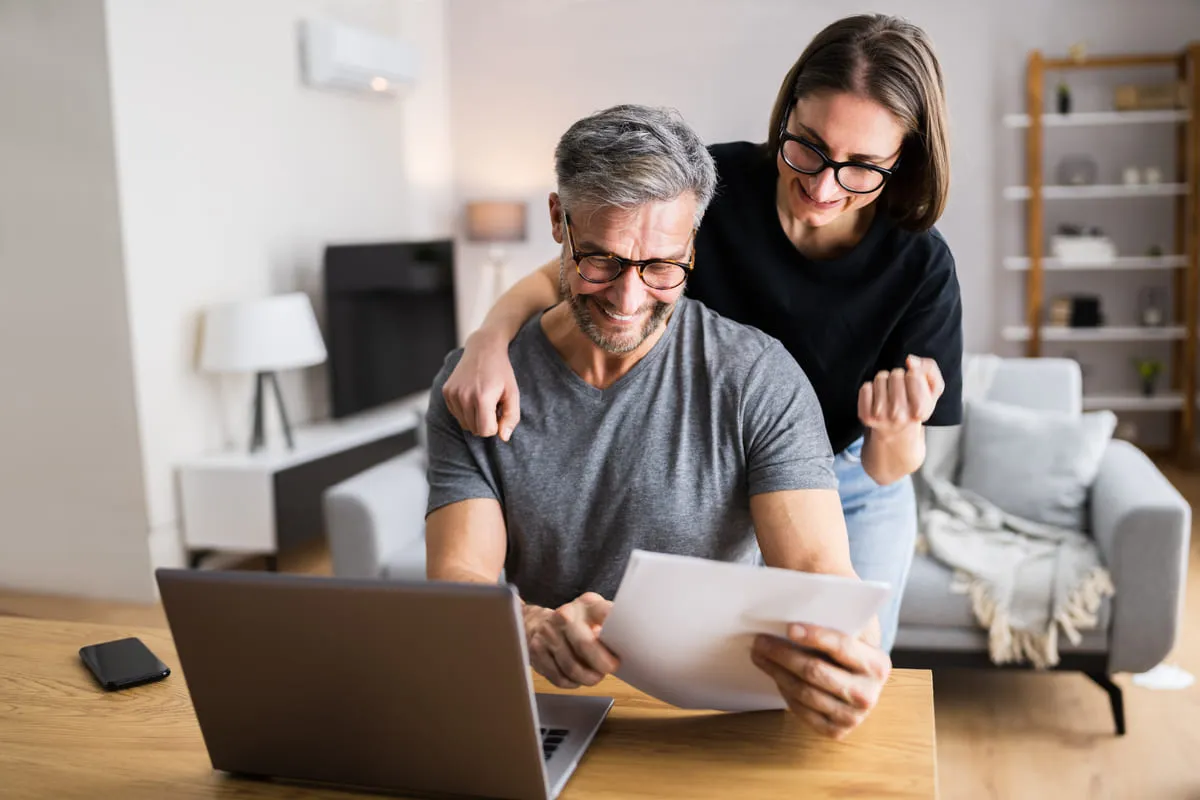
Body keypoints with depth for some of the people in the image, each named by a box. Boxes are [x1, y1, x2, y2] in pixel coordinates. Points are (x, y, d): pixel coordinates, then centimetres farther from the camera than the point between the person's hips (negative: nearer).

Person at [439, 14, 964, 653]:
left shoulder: (919, 266, -23)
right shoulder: (715, 185, -23)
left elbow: (889, 471, -19)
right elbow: (560, 276, -16)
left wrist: (897, 431, -42)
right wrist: (490, 338, -37)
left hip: (850, 493, 0)